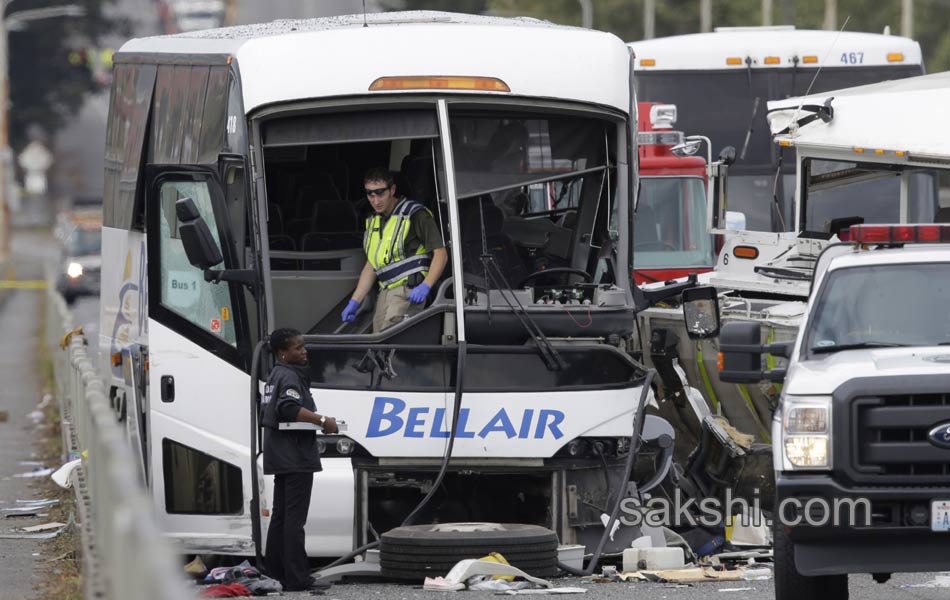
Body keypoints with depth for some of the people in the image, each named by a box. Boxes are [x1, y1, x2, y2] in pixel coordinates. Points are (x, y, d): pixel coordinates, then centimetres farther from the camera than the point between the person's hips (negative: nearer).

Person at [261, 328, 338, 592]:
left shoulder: (275, 375, 19)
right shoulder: (290, 376, -13)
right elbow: (290, 408, -29)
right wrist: (322, 420, -24)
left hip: (280, 458, 11)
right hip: (296, 457, -11)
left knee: (281, 516, 15)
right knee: (294, 518, -12)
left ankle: (274, 573, 18)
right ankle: (296, 578, -15)